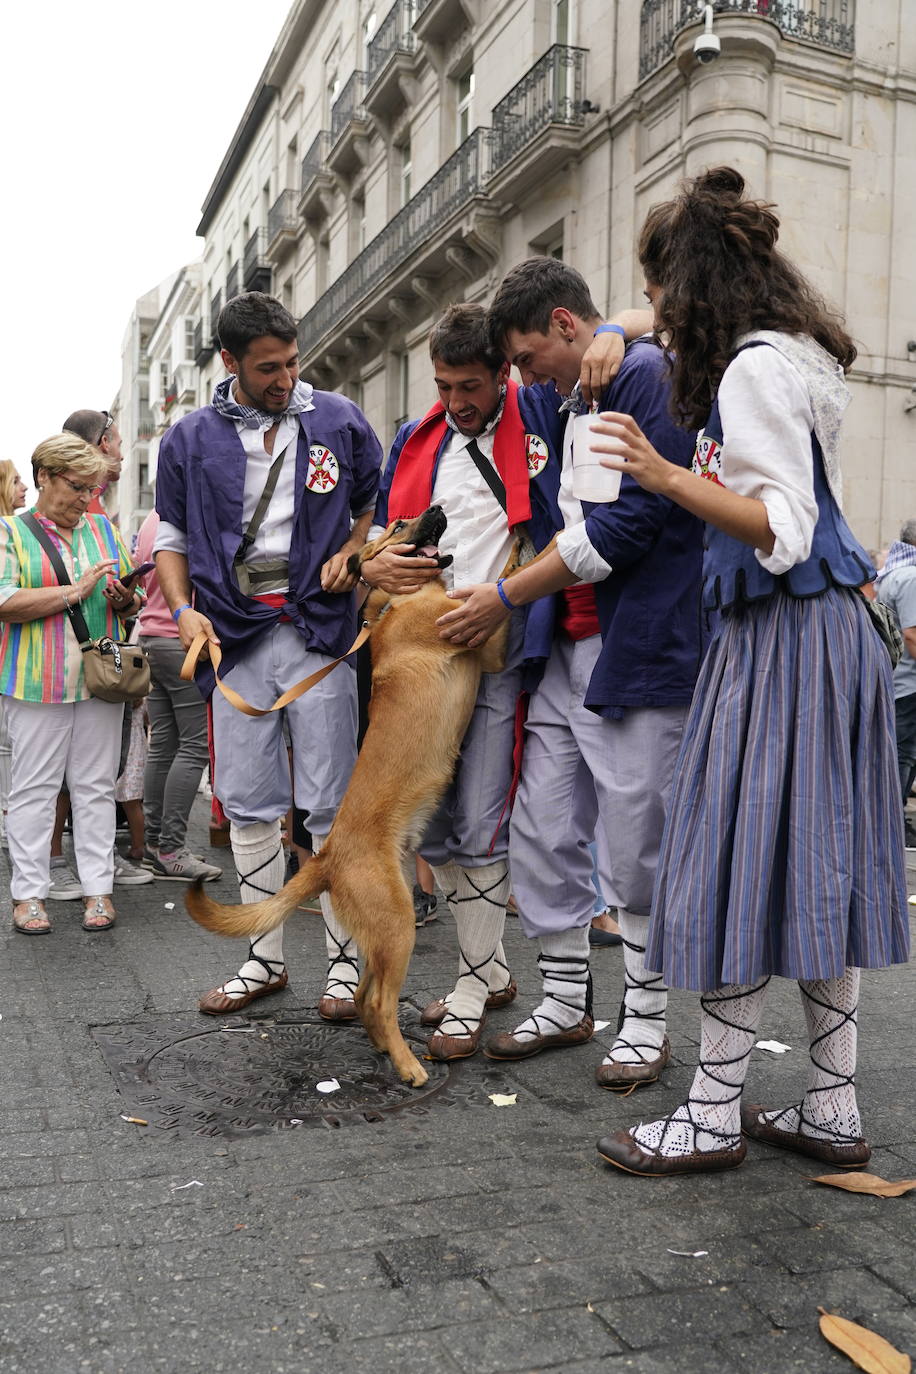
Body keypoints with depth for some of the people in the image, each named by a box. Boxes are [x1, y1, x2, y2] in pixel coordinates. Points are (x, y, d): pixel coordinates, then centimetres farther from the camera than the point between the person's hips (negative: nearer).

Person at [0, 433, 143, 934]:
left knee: (96, 784, 5)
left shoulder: (104, 529, 15)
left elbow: (132, 599, 19)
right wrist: (76, 591, -15)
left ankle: (97, 888, 11)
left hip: (101, 678, 4)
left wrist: (125, 600, -5)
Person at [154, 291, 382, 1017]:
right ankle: (266, 958, 20)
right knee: (248, 805, 7)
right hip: (235, 632, 3)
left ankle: (347, 961, 9)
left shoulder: (339, 419, 5)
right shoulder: (190, 438, 8)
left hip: (318, 627, -2)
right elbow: (172, 537, 14)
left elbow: (376, 504, 16)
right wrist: (183, 609, -3)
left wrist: (352, 554, -4)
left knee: (333, 806, -2)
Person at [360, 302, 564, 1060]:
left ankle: (472, 994, 9)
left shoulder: (540, 415, 2)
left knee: (481, 828, -6)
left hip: (503, 652, -5)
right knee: (430, 824, 10)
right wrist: (375, 566, -3)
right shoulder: (414, 441, 15)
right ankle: (494, 969, 27)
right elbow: (376, 533, 20)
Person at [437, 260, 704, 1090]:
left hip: (640, 646, -9)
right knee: (542, 835, 9)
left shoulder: (648, 374, -9)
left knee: (636, 849, 0)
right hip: (569, 648, 9)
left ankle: (646, 1022, 18)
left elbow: (628, 523, -18)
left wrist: (507, 597, -12)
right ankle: (565, 1004, 24)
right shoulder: (571, 403, 19)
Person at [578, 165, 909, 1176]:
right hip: (828, 634, 10)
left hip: (779, 639, -10)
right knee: (813, 870, 10)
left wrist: (670, 478, -25)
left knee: (743, 869, -4)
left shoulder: (757, 366, -11)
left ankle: (713, 1117, 7)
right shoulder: (793, 357, 18)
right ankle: (832, 1111, 19)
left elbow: (784, 531, -19)